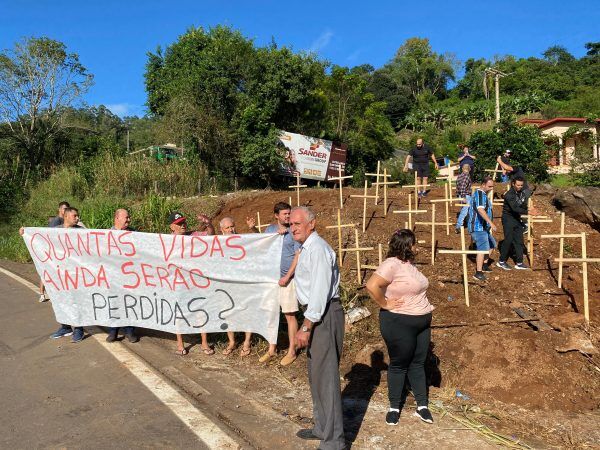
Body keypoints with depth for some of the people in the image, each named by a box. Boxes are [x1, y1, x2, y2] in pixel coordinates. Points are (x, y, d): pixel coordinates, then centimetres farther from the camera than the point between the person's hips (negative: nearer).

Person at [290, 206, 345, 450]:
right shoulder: (306, 248, 15)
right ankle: (322, 428, 35)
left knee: (325, 376, -5)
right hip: (316, 314, 11)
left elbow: (319, 290, -23)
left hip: (324, 315, -11)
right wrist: (308, 323, 17)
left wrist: (306, 327, -21)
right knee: (316, 373, 19)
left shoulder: (317, 248, -17)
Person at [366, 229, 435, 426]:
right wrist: (385, 304, -21)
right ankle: (394, 407, 22)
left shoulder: (409, 263, 9)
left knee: (418, 363, 14)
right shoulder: (392, 264, -20)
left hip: (422, 322, 8)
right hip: (399, 323, -8)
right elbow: (372, 285, -32)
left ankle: (422, 406, 26)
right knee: (399, 364, 6)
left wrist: (426, 309, 11)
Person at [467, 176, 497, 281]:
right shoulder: (480, 194, -17)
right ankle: (478, 273, -18)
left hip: (483, 227, 11)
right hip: (478, 227, -11)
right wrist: (491, 223, -37)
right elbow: (480, 210, -32)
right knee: (483, 248, -17)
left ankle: (484, 265, 35)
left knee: (492, 245, 22)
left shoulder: (483, 194, 18)